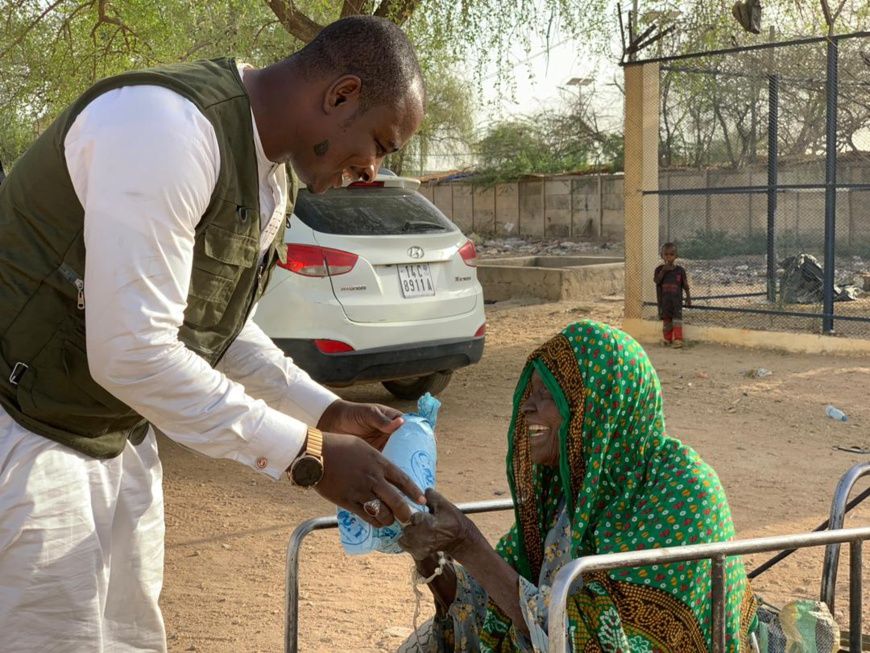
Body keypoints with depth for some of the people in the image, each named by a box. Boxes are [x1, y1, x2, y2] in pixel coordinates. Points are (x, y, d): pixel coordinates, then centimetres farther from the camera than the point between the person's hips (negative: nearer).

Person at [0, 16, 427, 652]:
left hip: (115, 432, 9)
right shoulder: (169, 125, -26)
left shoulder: (272, 179, 5)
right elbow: (131, 352, -29)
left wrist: (327, 412, 7)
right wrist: (306, 454, -23)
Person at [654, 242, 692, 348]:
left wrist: (688, 297, 2)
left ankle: (677, 339, -7)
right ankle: (667, 339, 20)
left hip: (676, 299, -2)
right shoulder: (659, 269, 1)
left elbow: (685, 285, 3)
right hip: (664, 299, 2)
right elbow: (657, 281, -15)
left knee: (677, 318, -7)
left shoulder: (680, 270, -1)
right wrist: (663, 270, -21)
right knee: (666, 319, 10)